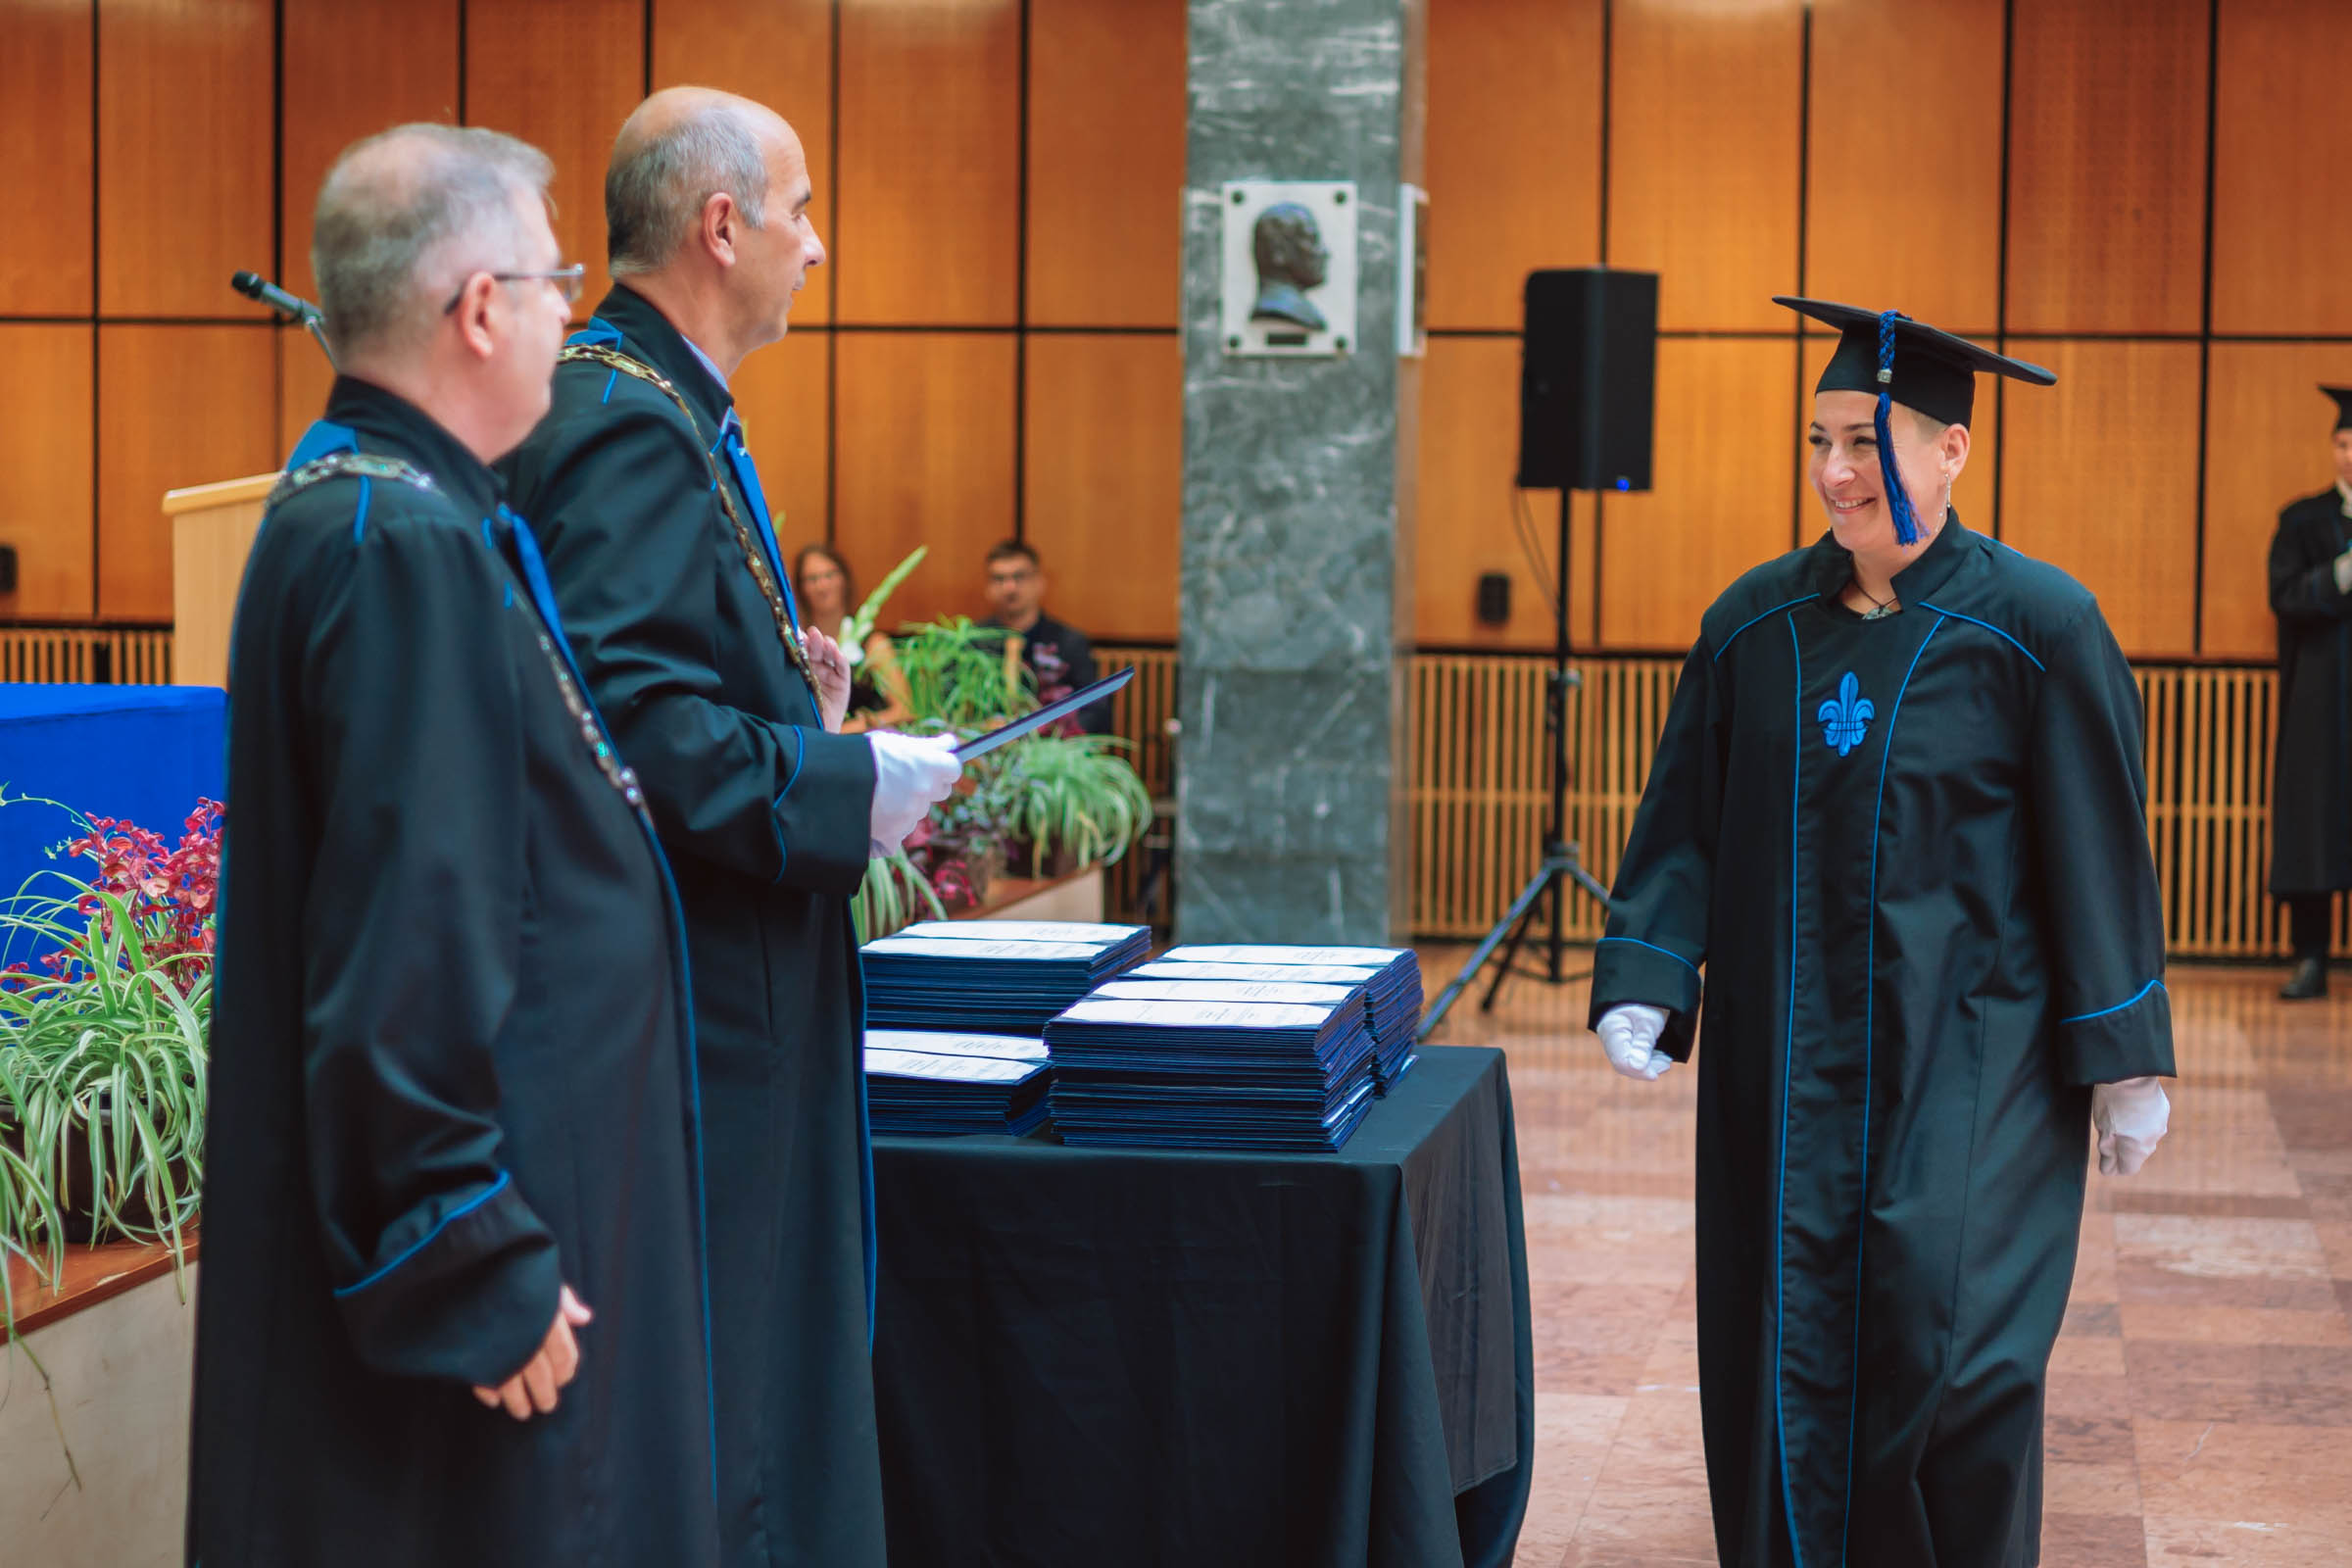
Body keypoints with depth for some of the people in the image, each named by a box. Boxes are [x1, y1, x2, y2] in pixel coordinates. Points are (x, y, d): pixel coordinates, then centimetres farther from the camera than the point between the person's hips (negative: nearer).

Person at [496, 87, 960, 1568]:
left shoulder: (655, 407, 15)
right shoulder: (631, 427, -17)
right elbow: (620, 710, -27)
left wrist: (793, 703, 10)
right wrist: (846, 780, -21)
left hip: (731, 988, 11)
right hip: (680, 1001, -11)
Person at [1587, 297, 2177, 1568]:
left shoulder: (2036, 627, -7)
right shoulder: (1756, 622, 4)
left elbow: (2098, 851, -4)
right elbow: (1685, 822, 7)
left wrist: (2124, 1061, -4)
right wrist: (1644, 981, -6)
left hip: (1969, 1057, -4)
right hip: (1785, 1058, 4)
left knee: (1947, 1343, -11)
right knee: (1781, 1350, 4)